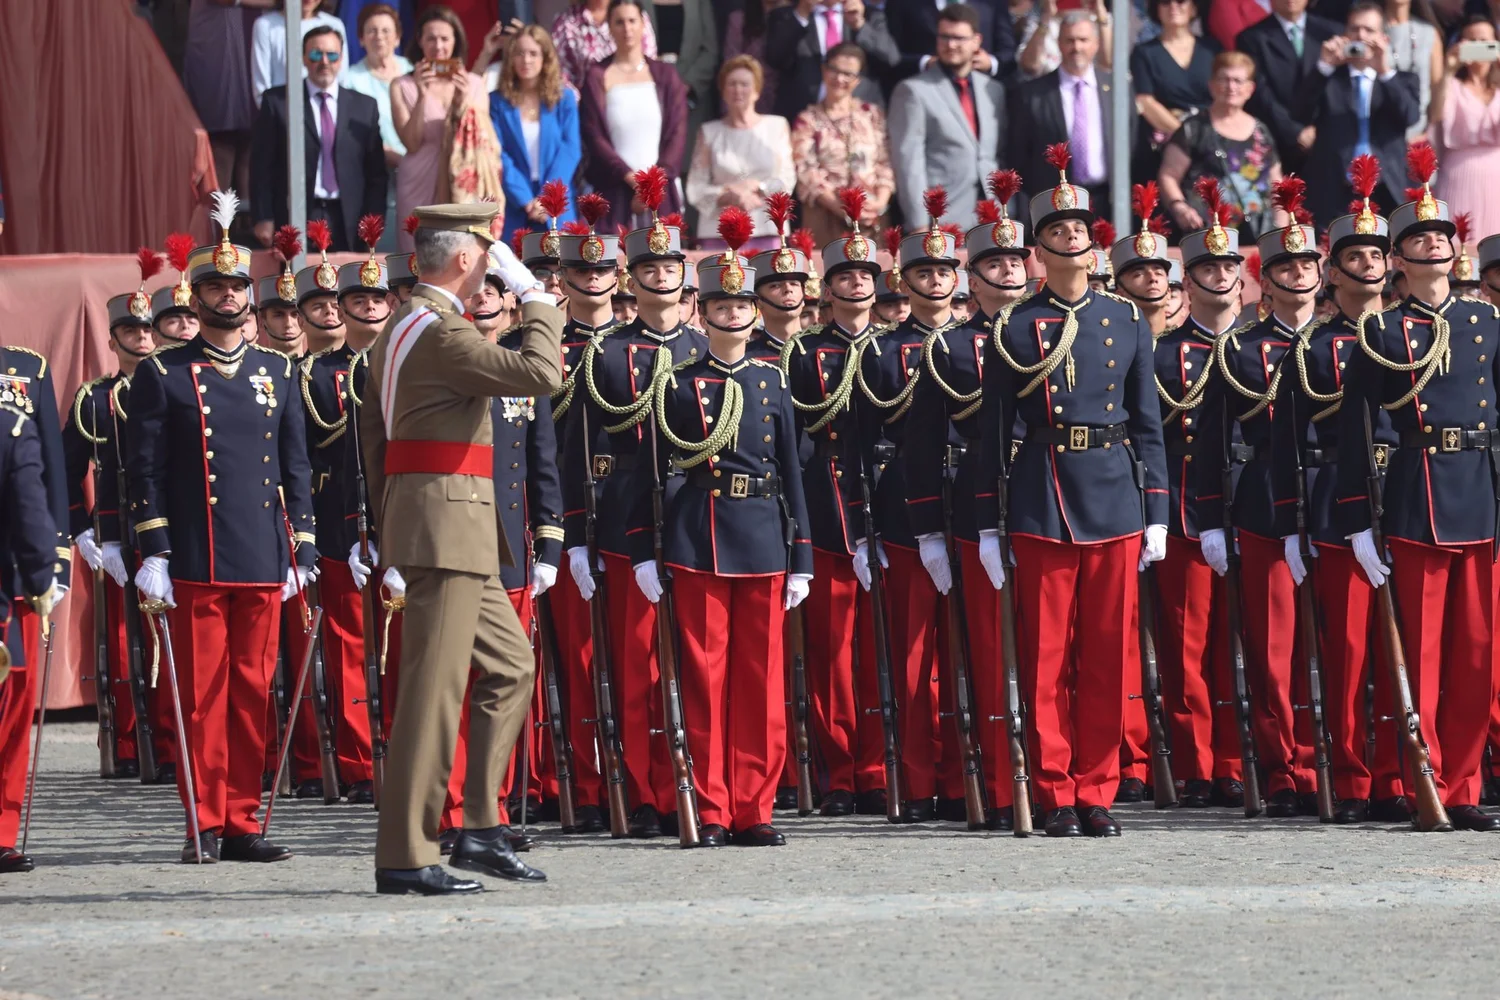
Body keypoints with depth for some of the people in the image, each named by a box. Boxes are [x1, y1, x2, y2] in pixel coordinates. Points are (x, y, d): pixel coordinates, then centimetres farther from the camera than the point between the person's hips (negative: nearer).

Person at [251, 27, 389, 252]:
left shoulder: (364, 107, 12)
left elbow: (376, 172, 11)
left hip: (347, 224, 2)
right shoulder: (276, 102, 6)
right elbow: (262, 166, 4)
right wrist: (263, 219, -3)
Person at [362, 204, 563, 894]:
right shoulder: (441, 331, -15)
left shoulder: (400, 327, 17)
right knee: (434, 685, -9)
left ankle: (480, 831, 15)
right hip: (449, 522, -11)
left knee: (510, 665, 16)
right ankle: (404, 857, -8)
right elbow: (540, 374, -22)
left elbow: (372, 429, 20)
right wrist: (536, 297, -9)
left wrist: (391, 532, 22)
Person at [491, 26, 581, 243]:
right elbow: (498, 155, -2)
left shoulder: (565, 98, 7)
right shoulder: (497, 102, 4)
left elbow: (570, 150, 1)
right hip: (514, 209, -1)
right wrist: (525, 201, -14)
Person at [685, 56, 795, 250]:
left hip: (766, 229, 0)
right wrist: (727, 197, -12)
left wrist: (757, 188, -10)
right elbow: (695, 189, 5)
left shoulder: (777, 126, 11)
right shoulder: (710, 132, 12)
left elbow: (787, 180, 7)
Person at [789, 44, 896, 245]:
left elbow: (886, 164, 8)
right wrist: (842, 209, -14)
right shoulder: (807, 121, 6)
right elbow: (806, 175, -3)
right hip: (826, 219, -2)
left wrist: (880, 202, -10)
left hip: (872, 219, 2)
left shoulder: (873, 115, 14)